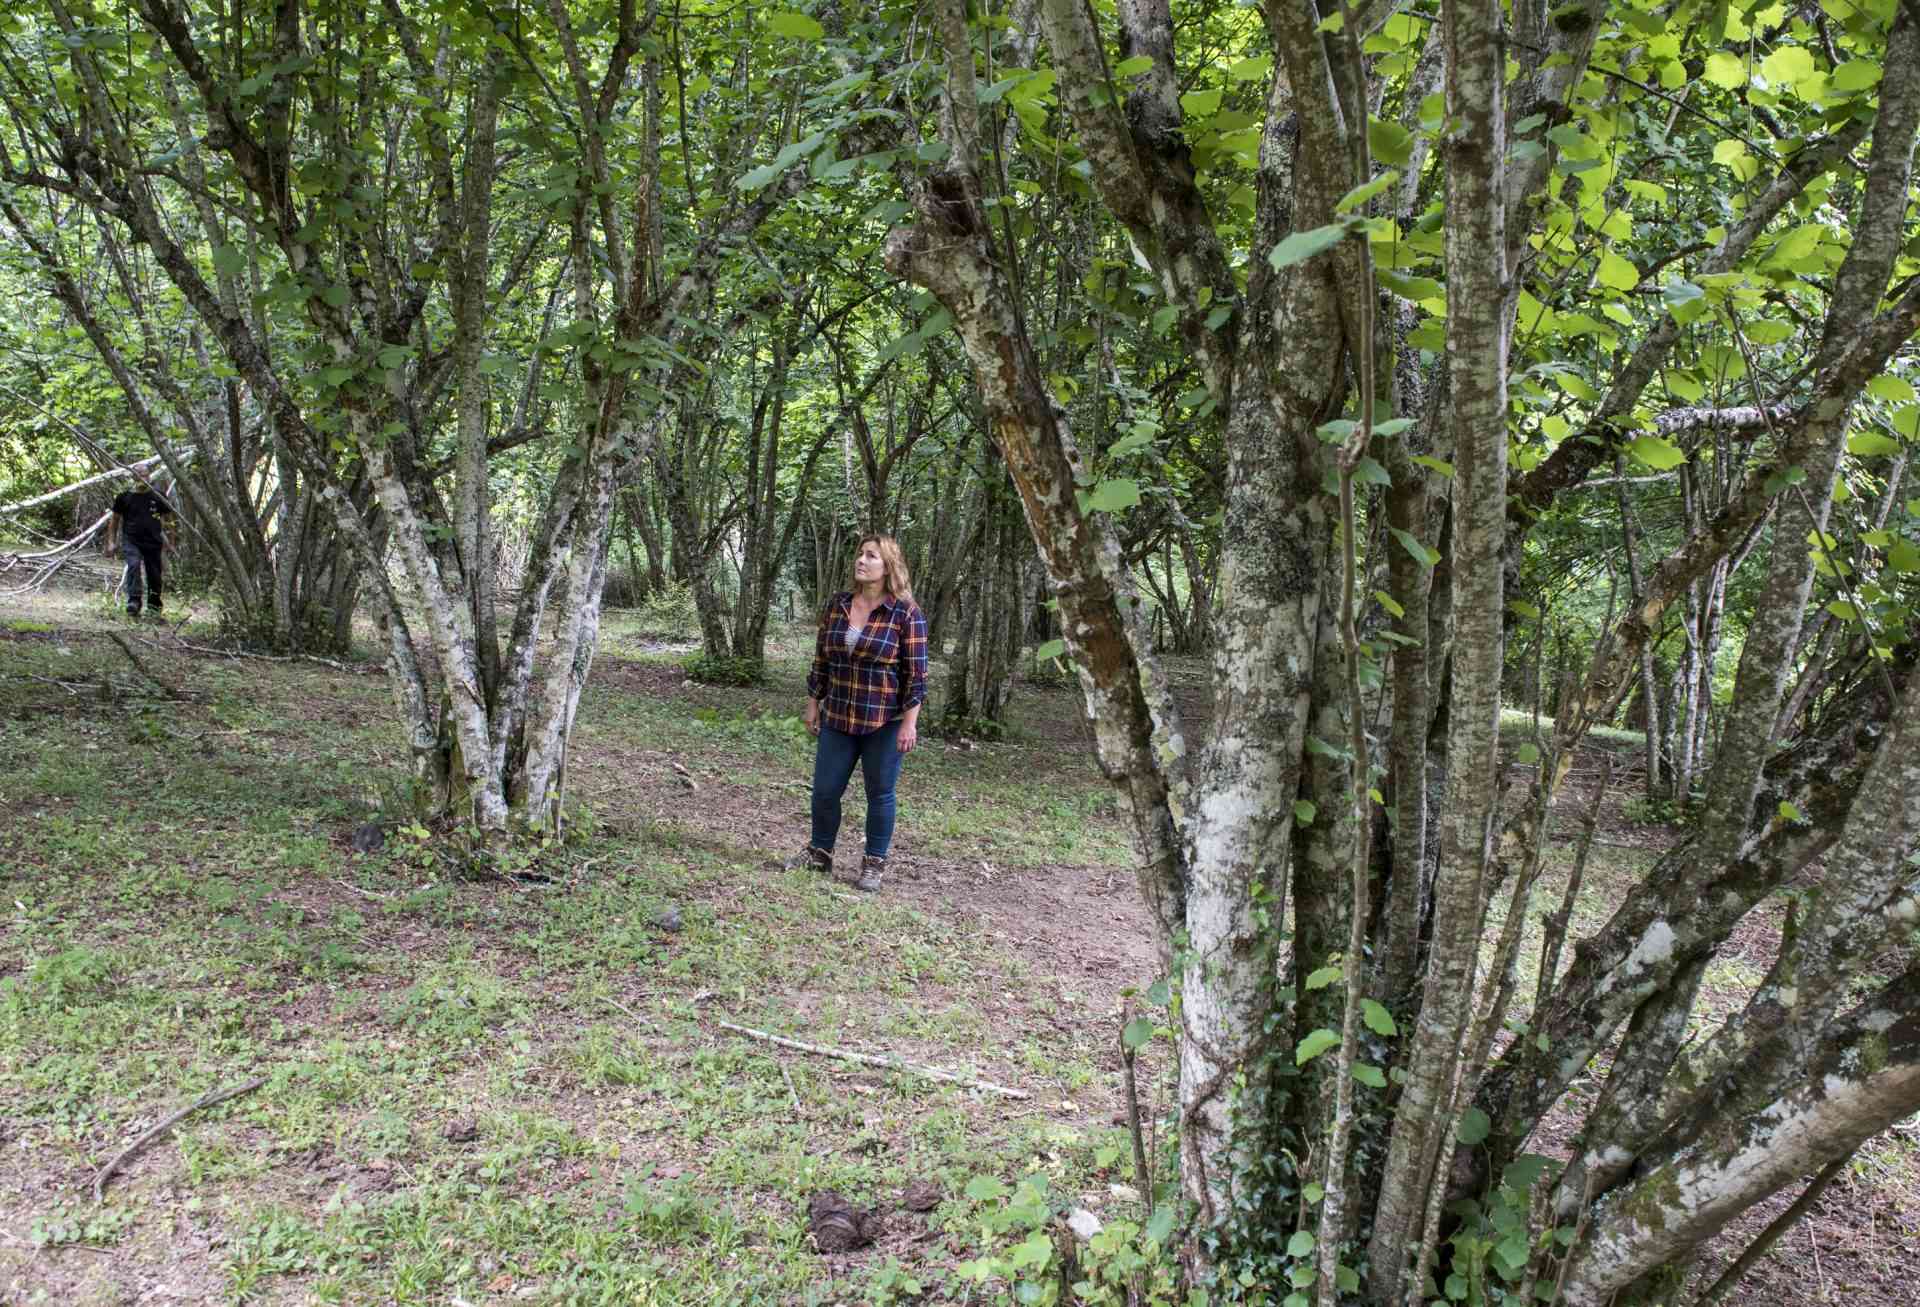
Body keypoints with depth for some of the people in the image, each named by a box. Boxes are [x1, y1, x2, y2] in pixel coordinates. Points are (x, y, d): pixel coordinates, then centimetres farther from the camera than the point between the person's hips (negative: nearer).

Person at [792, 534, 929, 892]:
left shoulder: (906, 613, -11)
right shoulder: (836, 605, 3)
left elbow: (916, 673, -11)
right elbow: (820, 660, 11)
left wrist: (909, 723, -14)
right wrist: (813, 704, 10)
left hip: (885, 723, -4)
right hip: (837, 719, 4)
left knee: (880, 794, 7)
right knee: (824, 790, 10)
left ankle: (874, 864, 21)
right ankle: (819, 852, 30)